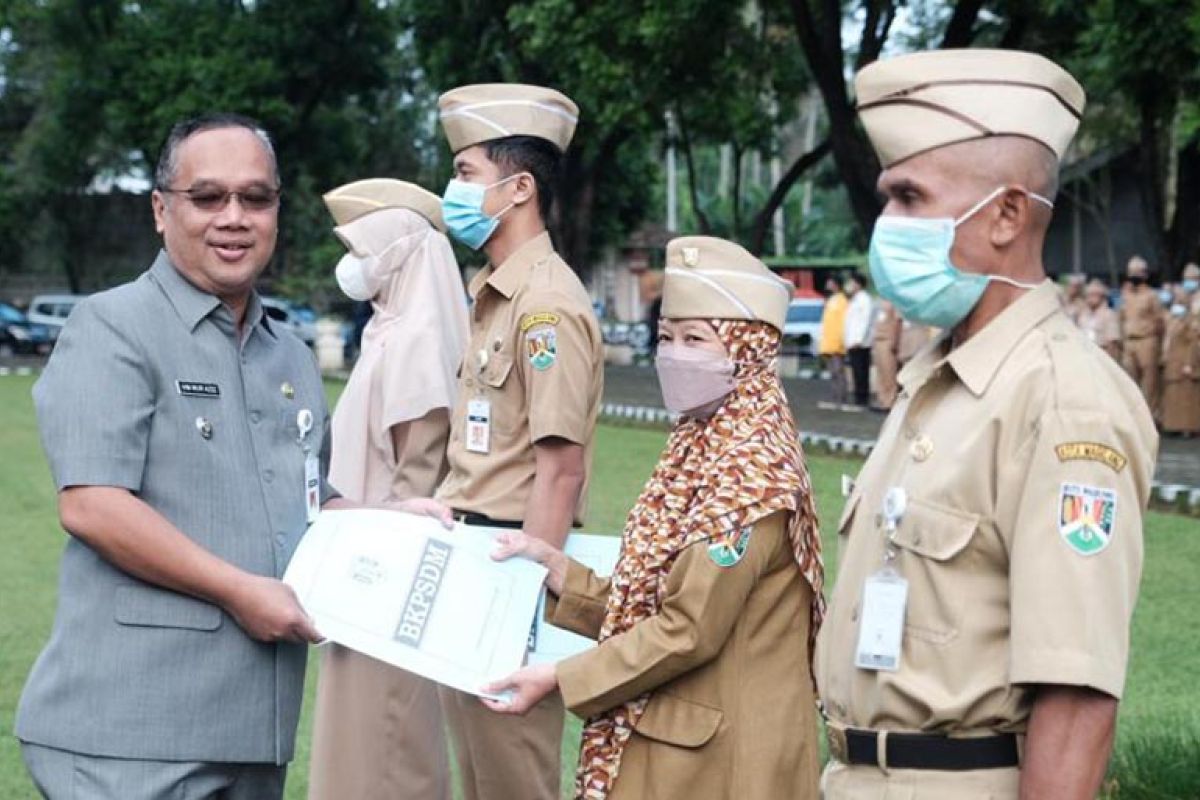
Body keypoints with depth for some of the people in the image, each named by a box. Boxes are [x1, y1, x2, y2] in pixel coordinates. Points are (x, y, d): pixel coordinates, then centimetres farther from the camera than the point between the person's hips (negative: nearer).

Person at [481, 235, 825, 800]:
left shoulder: (752, 468, -17)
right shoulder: (699, 451, 10)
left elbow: (690, 630, -21)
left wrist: (559, 679, -15)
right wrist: (550, 564, 2)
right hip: (664, 737, 8)